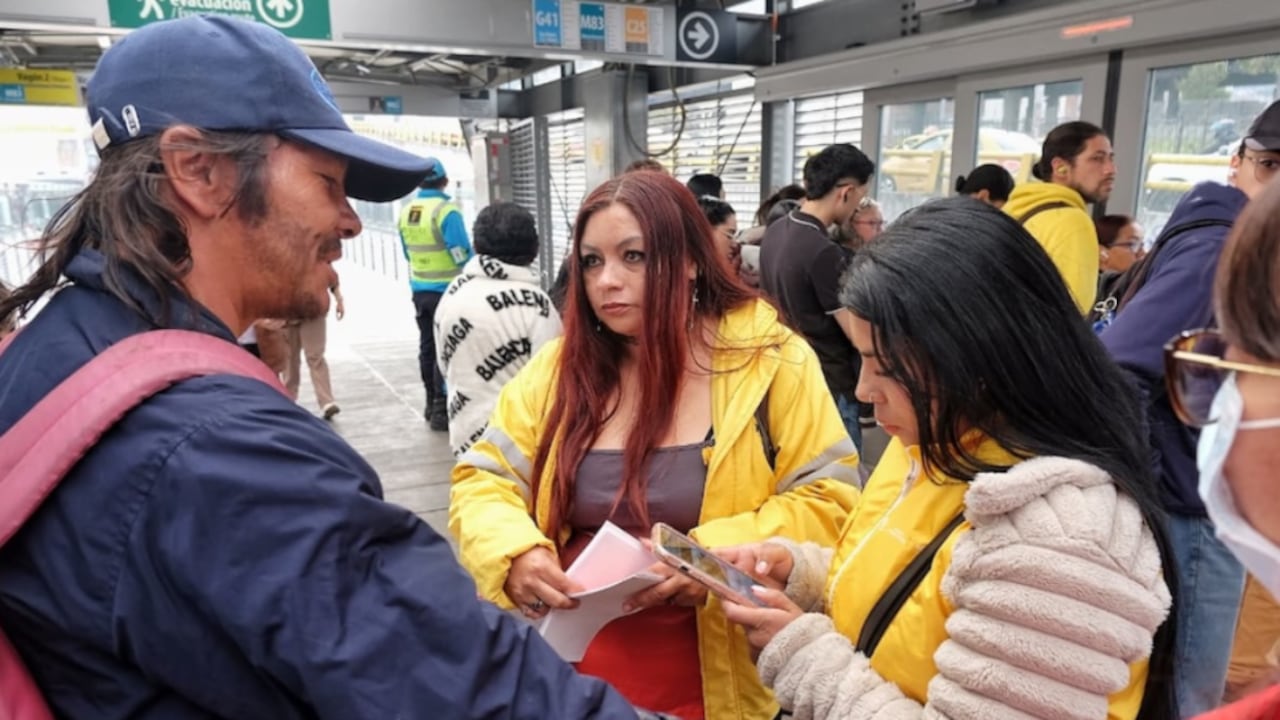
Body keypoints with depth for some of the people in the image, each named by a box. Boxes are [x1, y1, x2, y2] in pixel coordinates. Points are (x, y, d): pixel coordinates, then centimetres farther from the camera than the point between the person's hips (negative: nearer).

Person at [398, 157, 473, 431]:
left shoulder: (406, 212, 5)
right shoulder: (446, 211, -17)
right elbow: (463, 256, -17)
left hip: (419, 290, 7)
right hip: (447, 291, -7)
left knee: (427, 346, 15)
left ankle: (432, 404, 25)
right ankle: (441, 409, 0)